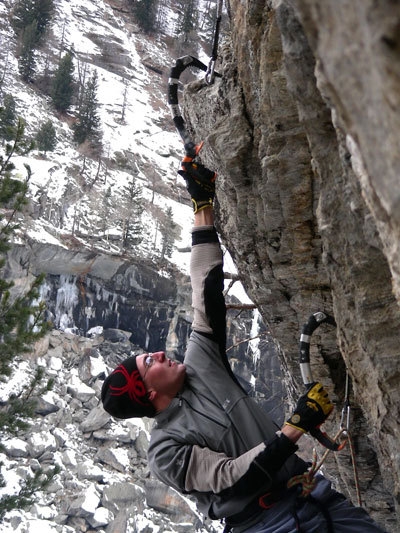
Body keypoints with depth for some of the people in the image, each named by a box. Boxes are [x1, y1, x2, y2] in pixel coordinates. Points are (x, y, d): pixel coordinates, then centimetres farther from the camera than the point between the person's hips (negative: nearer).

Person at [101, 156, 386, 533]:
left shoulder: (198, 364, 12)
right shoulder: (165, 451, -4)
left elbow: (207, 293, 10)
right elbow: (231, 478, -16)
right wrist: (296, 427, -22)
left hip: (312, 494, 6)